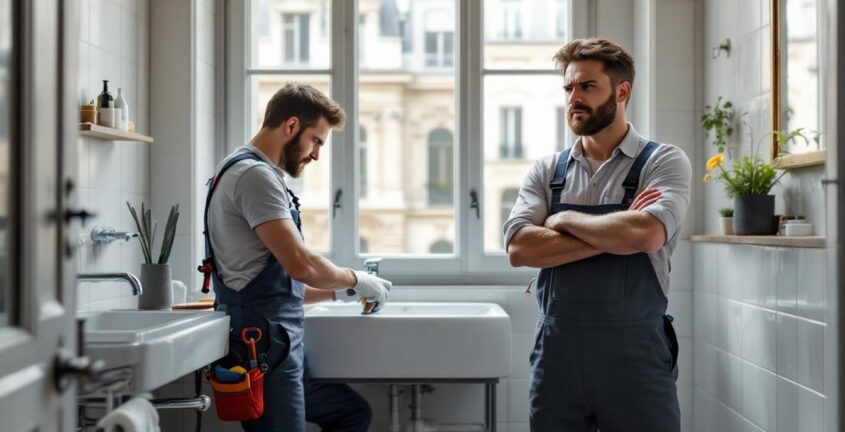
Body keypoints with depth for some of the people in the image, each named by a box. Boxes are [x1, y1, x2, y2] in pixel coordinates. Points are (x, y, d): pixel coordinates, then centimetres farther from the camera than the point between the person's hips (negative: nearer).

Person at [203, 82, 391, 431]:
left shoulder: (253, 173, 20)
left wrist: (338, 292, 17)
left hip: (277, 349, 11)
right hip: (264, 350, -11)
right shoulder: (256, 175, -14)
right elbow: (300, 264, -23)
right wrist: (355, 281, -7)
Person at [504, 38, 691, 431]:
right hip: (556, 356, 3)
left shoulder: (663, 162, -3)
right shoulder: (545, 171, 7)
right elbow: (519, 248, -8)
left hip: (635, 358, -3)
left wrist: (566, 220, -7)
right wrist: (616, 234, -14)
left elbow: (646, 235, -21)